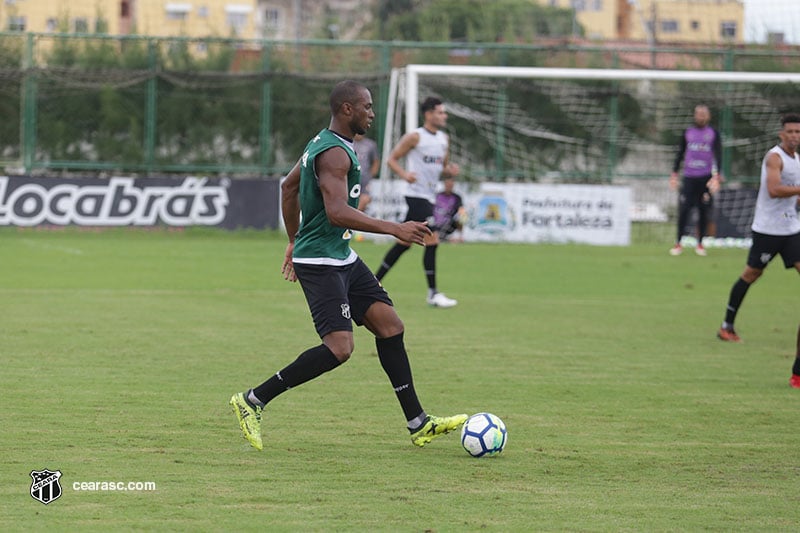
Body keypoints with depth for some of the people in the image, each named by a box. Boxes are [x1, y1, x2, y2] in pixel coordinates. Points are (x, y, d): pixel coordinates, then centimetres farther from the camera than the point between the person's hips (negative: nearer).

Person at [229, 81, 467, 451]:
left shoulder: (324, 143, 13)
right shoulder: (335, 153, -20)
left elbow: (288, 187, 25)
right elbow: (337, 212, -31)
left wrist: (294, 241, 31)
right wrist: (395, 229, -29)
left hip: (342, 258, 11)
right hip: (320, 263, -11)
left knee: (389, 325, 7)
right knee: (339, 348, -17)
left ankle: (418, 423, 10)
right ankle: (252, 401, -7)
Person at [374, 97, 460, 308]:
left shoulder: (444, 139, 13)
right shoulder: (415, 137, -9)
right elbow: (392, 159, -5)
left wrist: (450, 171, -2)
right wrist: (405, 174, -23)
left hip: (429, 196, 8)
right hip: (417, 194, -8)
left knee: (404, 243, 11)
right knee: (432, 241, -13)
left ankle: (374, 282, 20)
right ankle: (433, 294, -10)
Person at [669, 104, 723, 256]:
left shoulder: (713, 134, 5)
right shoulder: (687, 133, 10)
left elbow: (718, 154, 0)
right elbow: (680, 153, 14)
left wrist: (716, 175, -10)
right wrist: (674, 172, 9)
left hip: (706, 178, -1)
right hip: (689, 177, 1)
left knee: (704, 212, 2)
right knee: (683, 210, -6)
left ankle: (700, 244, 12)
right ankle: (678, 243, 2)